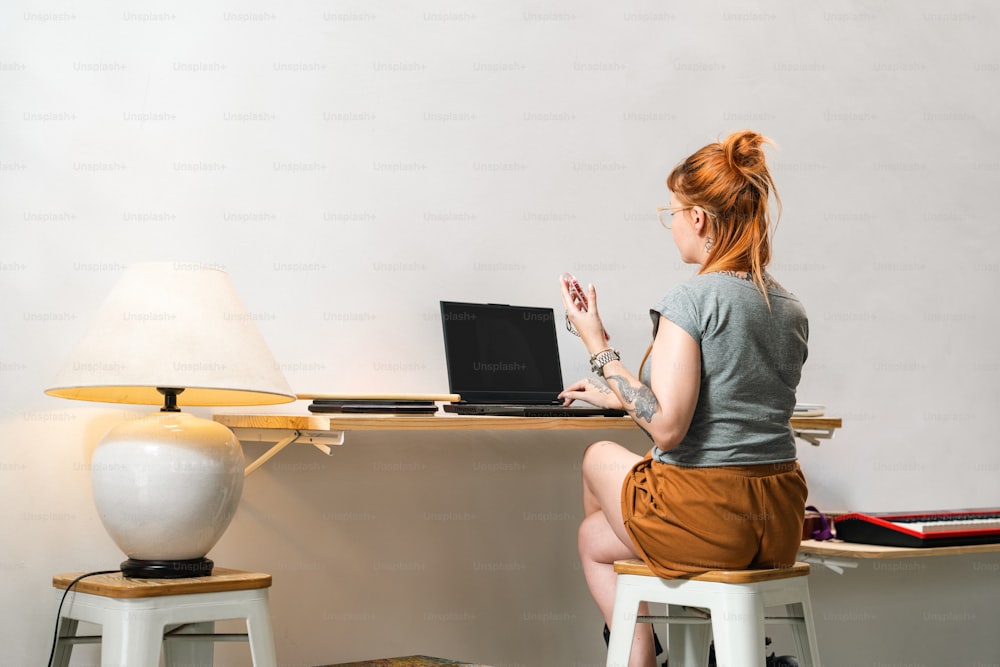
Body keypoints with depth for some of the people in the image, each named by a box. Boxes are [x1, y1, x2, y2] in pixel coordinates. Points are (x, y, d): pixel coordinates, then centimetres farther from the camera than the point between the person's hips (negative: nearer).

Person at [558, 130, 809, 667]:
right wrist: (620, 395, 24)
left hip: (705, 524, -7)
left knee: (599, 457, 26)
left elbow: (666, 428, -21)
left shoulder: (690, 300, -16)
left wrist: (597, 345, -12)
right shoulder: (791, 310, 9)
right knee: (597, 534, 29)